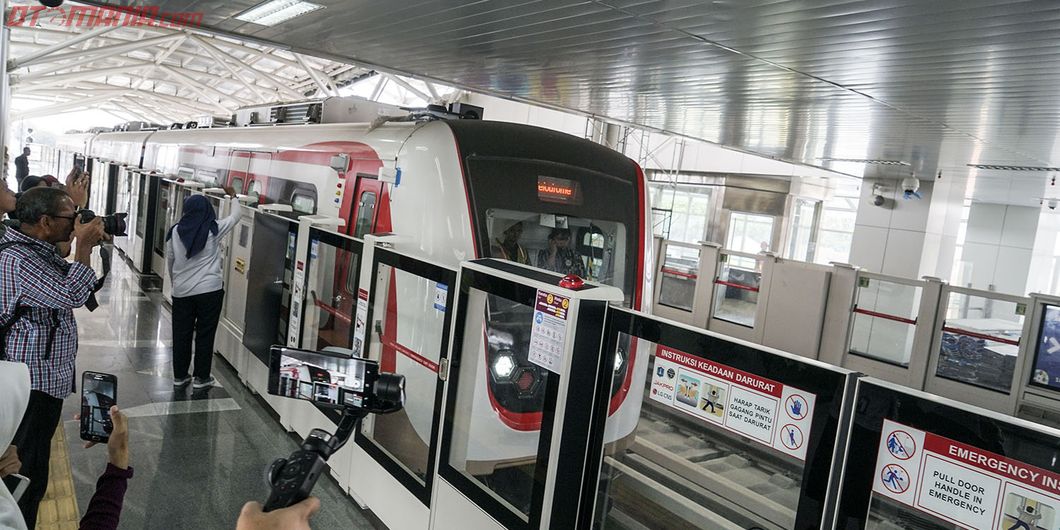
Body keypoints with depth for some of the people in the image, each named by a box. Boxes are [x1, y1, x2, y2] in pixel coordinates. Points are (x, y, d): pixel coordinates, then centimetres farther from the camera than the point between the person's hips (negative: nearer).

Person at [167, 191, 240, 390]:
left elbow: (169, 260, 10)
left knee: (181, 334, 13)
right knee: (205, 334, 7)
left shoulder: (175, 231, 0)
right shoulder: (214, 230, -9)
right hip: (209, 291, -3)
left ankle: (179, 376, 22)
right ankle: (201, 378, 14)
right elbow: (235, 216, 7)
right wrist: (233, 197, 23)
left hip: (181, 291, 3)